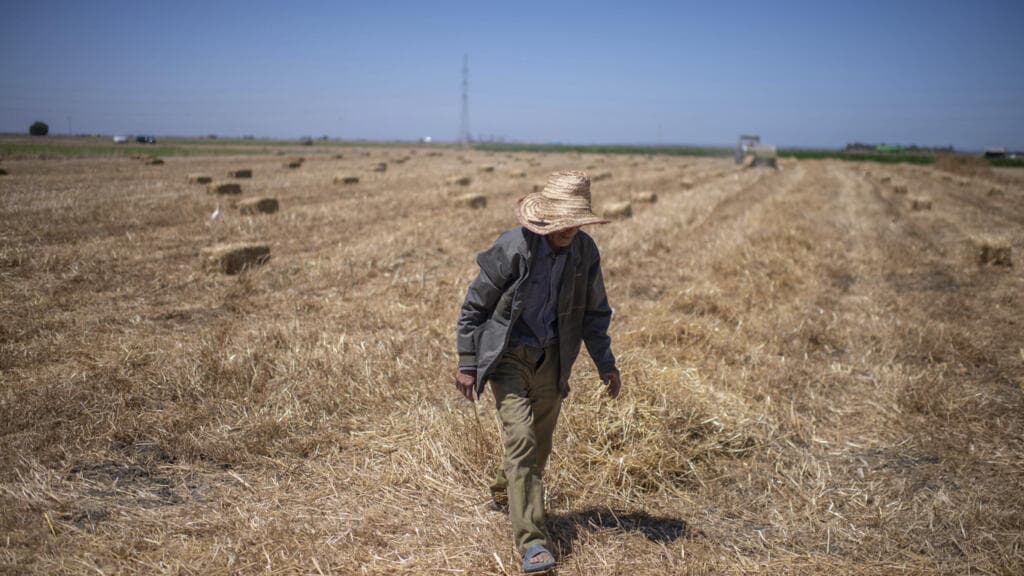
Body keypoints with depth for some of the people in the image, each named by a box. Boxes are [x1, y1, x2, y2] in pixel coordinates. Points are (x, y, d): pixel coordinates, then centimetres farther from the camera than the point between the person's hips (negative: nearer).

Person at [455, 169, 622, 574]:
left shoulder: (585, 251, -6)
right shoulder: (513, 247, -20)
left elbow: (594, 312, 8)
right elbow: (474, 305, -11)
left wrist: (606, 364, 6)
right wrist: (467, 365, -10)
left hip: (550, 358, 5)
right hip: (507, 355, -5)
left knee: (540, 444, 15)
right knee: (521, 440, -14)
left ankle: (504, 494, 44)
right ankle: (531, 541, -9)